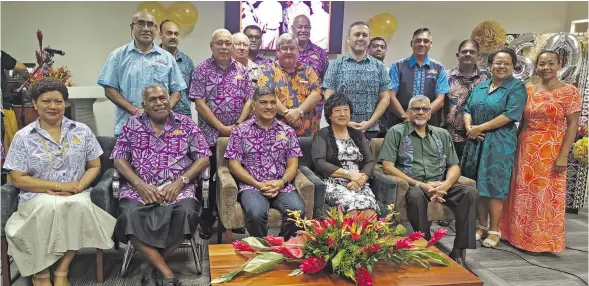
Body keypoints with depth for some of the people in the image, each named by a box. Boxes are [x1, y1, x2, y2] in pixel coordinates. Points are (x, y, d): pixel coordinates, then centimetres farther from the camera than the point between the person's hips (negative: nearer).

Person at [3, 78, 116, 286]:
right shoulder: (23, 137, 2)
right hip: (37, 198, -1)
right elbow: (18, 180, -2)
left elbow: (95, 167, 8)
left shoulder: (82, 131, 6)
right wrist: (59, 186, -13)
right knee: (49, 207, -36)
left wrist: (78, 187, -12)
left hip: (76, 197, 1)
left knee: (80, 205, -34)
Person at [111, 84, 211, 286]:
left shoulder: (186, 124, 7)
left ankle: (153, 264, -10)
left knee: (186, 213, -32)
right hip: (140, 188, 1)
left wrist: (180, 182, -12)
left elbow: (203, 158, 3)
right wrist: (139, 185, -10)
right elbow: (119, 159, 7)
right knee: (130, 215, -31)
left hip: (177, 188, -1)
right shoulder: (133, 124, 11)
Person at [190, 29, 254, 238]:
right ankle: (206, 220, 16)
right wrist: (221, 127, -13)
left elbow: (249, 99, 6)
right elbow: (199, 103, -10)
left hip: (237, 134, 3)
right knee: (208, 178, 3)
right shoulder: (202, 70, -3)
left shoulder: (241, 70, 8)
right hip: (210, 134, -3)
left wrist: (238, 125, -7)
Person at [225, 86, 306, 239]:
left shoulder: (287, 131, 13)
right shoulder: (241, 131, 6)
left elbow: (293, 164, 10)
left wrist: (282, 182, -10)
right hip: (252, 186, -2)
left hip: (282, 186, 2)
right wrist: (258, 184, -11)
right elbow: (234, 165, 1)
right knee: (256, 214, -34)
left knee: (298, 211, -28)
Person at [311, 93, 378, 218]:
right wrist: (349, 174, -12)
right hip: (334, 184, -3)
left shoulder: (358, 134, 21)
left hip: (359, 184, 3)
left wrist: (361, 178, -9)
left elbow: (370, 162, 12)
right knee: (352, 204, -34)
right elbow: (319, 163, -5)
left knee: (370, 212, -28)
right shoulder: (322, 135, 8)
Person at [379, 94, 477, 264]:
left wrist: (445, 185, -12)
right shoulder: (396, 132, 6)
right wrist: (419, 185, -15)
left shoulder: (442, 135, 19)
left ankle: (459, 252, -19)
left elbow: (454, 167, 13)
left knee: (470, 192, -23)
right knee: (416, 196, -38)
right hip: (411, 185, -4)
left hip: (440, 185, 4)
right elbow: (388, 167, -5)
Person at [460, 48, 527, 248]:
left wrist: (480, 128, -14)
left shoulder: (517, 87, -4)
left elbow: (510, 115, -15)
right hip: (476, 142, 5)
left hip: (500, 144, -5)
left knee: (494, 186, -3)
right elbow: (468, 110, 12)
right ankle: (482, 225, 22)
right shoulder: (480, 87, 14)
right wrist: (469, 128, -8)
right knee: (478, 184, 9)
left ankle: (495, 230, 9)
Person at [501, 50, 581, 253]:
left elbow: (572, 126, -9)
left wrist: (563, 156, -15)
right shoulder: (528, 91, 8)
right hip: (525, 150, 5)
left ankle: (543, 240, 16)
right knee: (523, 193, 11)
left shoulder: (569, 92, -5)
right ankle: (521, 234, 25)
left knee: (546, 195, 2)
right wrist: (514, 147, 9)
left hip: (551, 152, -5)